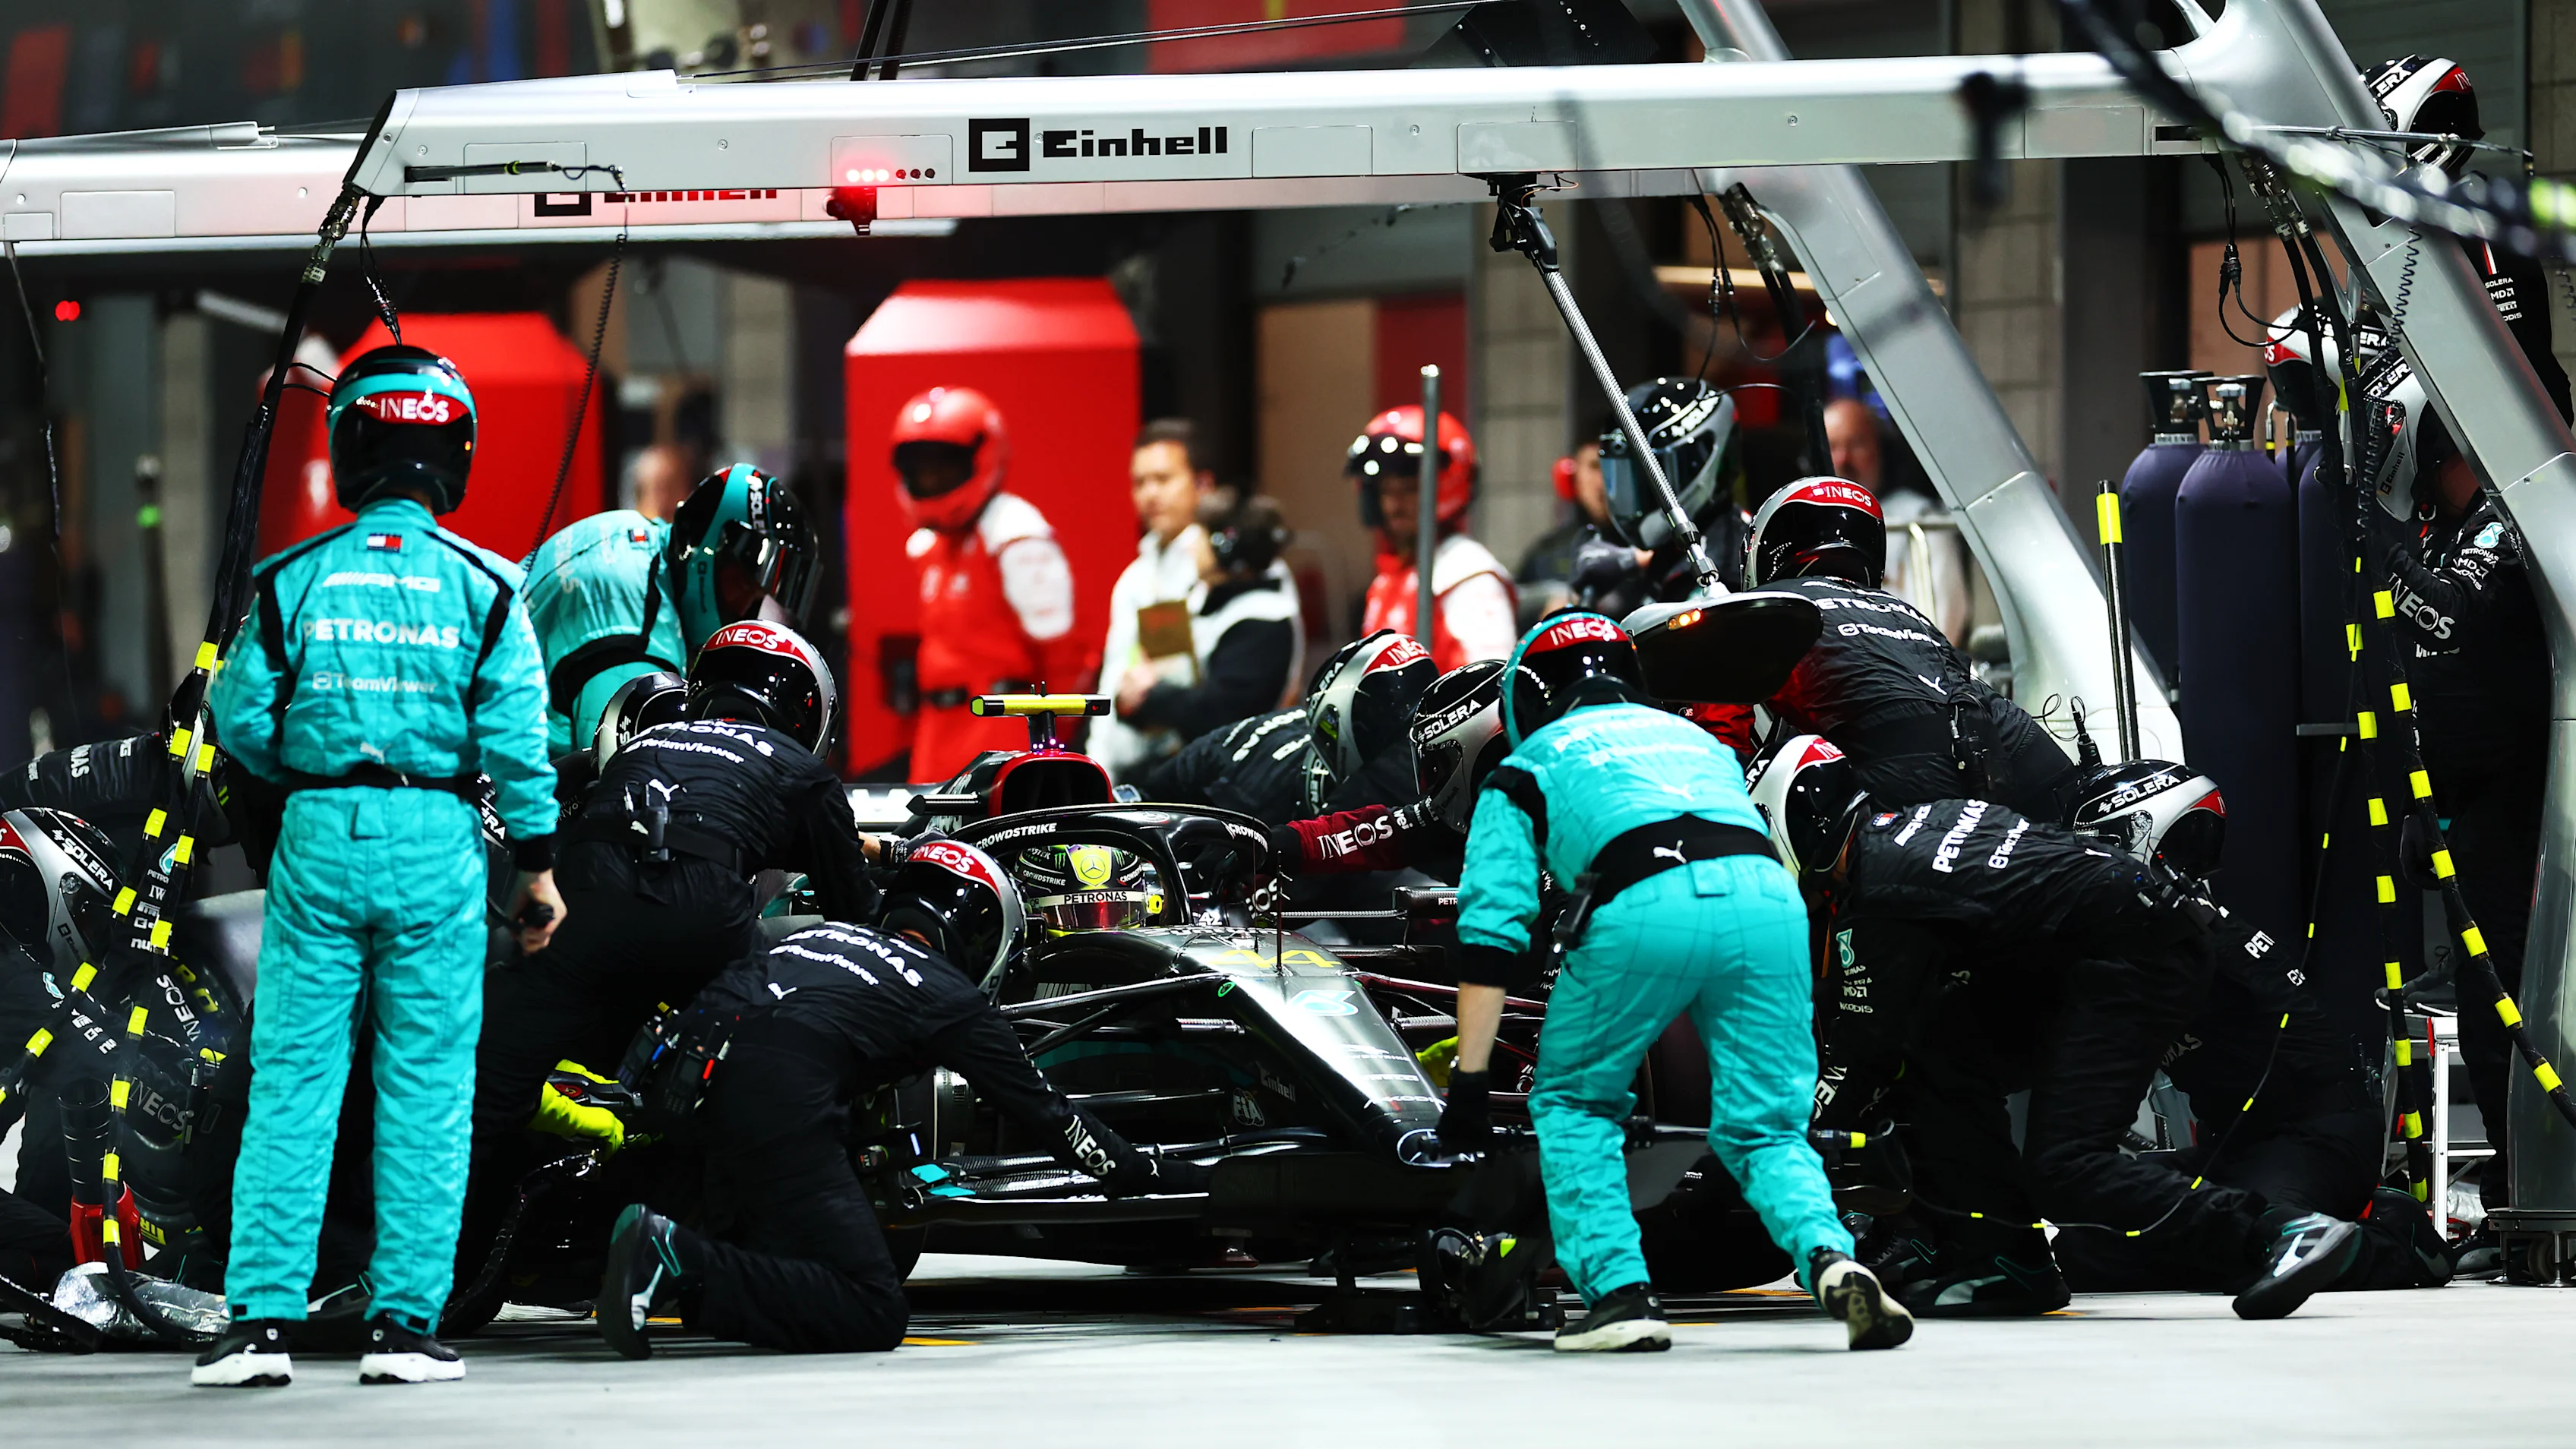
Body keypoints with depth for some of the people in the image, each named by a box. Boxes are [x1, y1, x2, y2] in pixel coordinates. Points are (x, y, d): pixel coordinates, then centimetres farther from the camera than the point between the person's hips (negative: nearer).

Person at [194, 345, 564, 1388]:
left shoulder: (293, 581, -1)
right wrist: (539, 863, 5)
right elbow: (516, 736, -3)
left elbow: (242, 722, 0)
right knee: (426, 1088, 5)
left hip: (318, 834, 1)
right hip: (438, 842, -1)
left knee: (290, 1083, 4)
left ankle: (262, 1317, -1)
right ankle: (405, 1323, 4)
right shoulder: (481, 587, -2)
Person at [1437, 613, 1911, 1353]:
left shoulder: (1526, 768, 27)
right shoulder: (1698, 741, 40)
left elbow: (1492, 926, 18)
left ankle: (1619, 1290, 6)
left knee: (1572, 1102, 20)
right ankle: (1830, 1258, -16)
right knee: (1765, 1130, 12)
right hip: (1768, 897, 3)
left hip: (1645, 906, -3)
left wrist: (1470, 1080, 16)